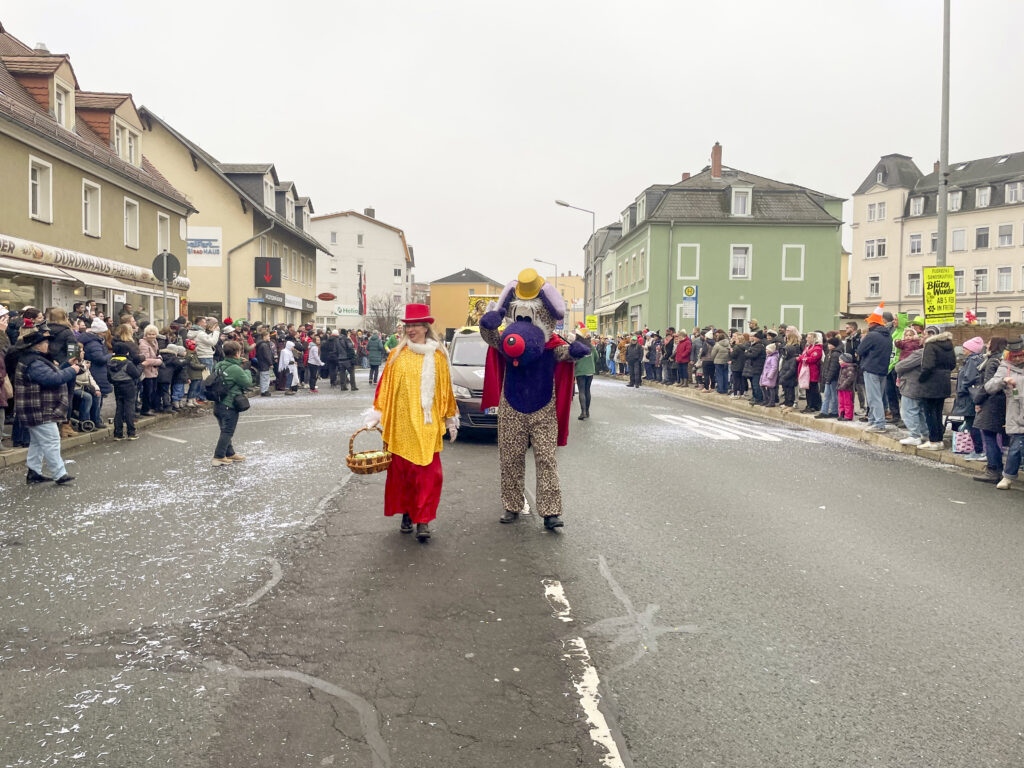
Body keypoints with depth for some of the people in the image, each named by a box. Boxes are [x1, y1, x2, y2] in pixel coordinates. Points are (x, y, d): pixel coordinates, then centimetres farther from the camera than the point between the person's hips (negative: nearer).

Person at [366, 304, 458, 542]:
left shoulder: (438, 356, 4)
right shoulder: (397, 355, 5)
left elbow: (446, 390, 8)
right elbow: (385, 386, 6)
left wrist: (450, 420, 10)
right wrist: (377, 416, 1)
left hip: (427, 424, -1)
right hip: (400, 422, 1)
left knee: (428, 472, -5)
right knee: (401, 469, 5)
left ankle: (423, 521, 0)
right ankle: (406, 514, 20)